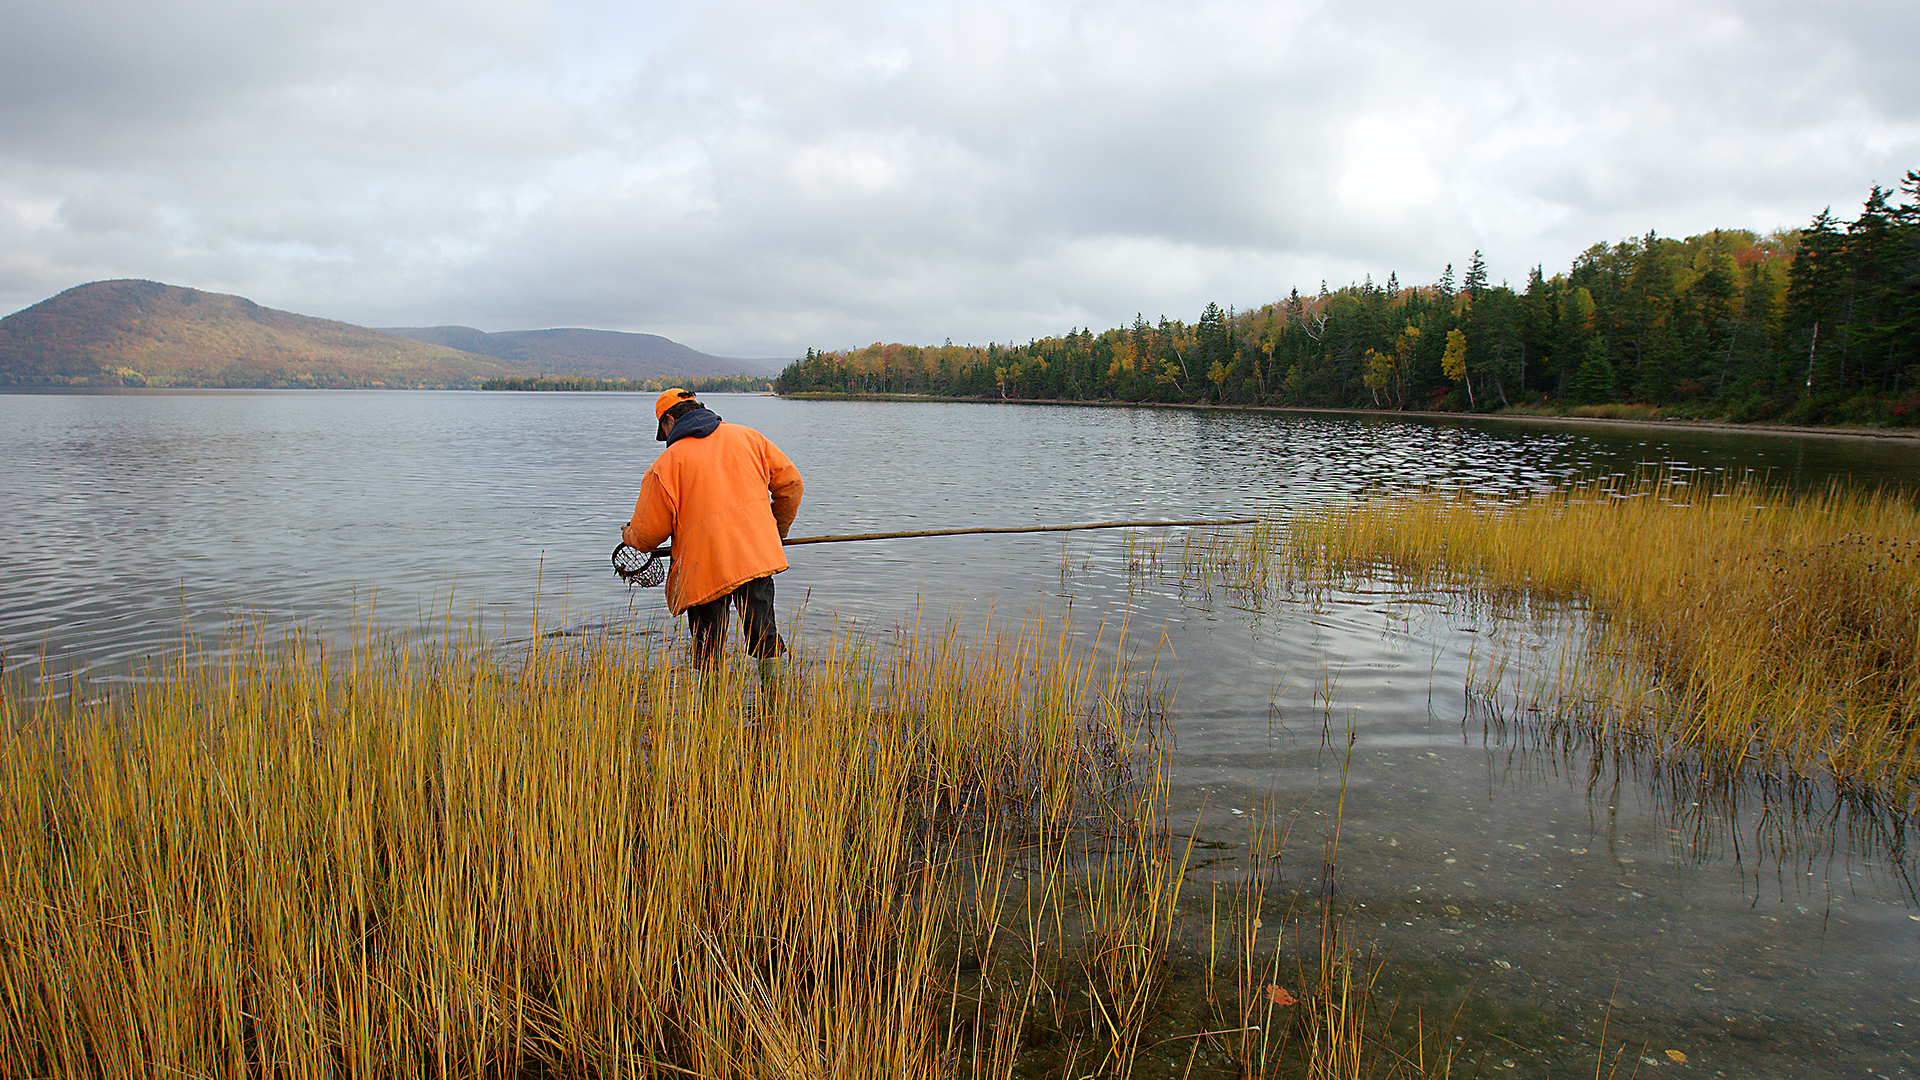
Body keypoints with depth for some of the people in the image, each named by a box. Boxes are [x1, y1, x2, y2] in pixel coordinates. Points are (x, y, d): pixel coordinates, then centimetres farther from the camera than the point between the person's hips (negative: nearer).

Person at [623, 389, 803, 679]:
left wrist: (630, 536, 27)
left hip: (705, 568, -3)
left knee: (707, 650, 8)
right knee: (763, 632, 10)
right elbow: (789, 481, 13)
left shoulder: (666, 464, 1)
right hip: (758, 556, 3)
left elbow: (649, 534, 3)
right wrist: (777, 531, 27)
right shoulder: (748, 437, 11)